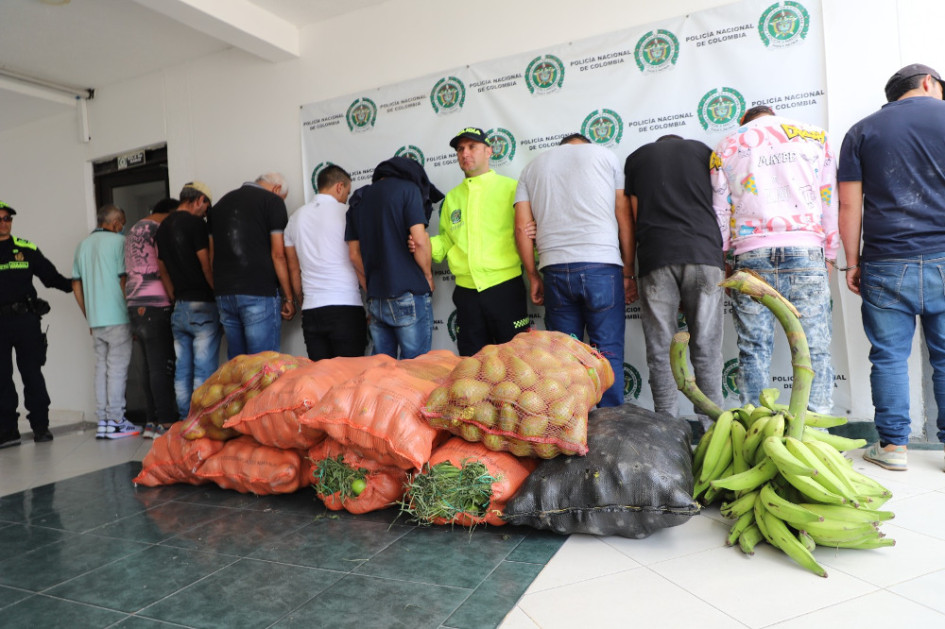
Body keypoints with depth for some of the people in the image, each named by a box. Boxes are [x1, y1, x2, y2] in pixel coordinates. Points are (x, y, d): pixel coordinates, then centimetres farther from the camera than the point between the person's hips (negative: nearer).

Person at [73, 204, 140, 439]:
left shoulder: (83, 245, 15)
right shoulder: (118, 241, -5)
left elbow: (76, 285, 15)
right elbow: (124, 280, -11)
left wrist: (89, 316, 19)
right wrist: (133, 313, -5)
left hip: (95, 320, 6)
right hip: (117, 317, -6)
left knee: (101, 367, 10)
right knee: (118, 368, -2)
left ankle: (102, 421, 13)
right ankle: (116, 421, 0)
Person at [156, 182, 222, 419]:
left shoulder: (162, 228, 16)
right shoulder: (195, 223, -8)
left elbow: (163, 270, 19)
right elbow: (206, 266, -10)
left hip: (179, 308, 8)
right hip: (202, 306, -8)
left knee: (182, 370, 9)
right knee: (204, 370, -5)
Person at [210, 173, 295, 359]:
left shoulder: (220, 203, 20)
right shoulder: (273, 201, 0)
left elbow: (212, 255, 19)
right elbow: (278, 254, -6)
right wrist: (288, 298, -2)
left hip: (224, 293, 6)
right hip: (259, 293, -6)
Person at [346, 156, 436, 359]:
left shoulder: (358, 199, 16)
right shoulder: (407, 188, -1)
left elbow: (354, 254, 13)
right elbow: (419, 240, -12)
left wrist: (371, 291, 17)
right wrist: (428, 276, 2)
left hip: (375, 300, 6)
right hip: (409, 296, -5)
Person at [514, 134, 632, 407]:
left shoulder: (532, 167, 19)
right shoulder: (604, 155, 14)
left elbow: (521, 227, 8)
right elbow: (625, 219, 5)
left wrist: (533, 276, 14)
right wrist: (628, 272, 7)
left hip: (555, 270, 2)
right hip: (602, 265, -2)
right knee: (608, 353, 2)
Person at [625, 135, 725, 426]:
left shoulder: (636, 158, 22)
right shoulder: (702, 150, 24)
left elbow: (635, 218, 15)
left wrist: (629, 272, 17)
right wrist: (726, 262, 21)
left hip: (655, 259, -1)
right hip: (704, 253, 1)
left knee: (660, 352, 2)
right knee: (707, 351, 4)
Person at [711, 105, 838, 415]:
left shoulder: (725, 147, 16)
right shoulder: (815, 136, 16)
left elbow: (719, 211, 12)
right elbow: (829, 201, 13)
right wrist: (830, 256, 17)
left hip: (751, 253, 0)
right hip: (806, 250, 0)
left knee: (753, 349, 1)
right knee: (814, 348, 1)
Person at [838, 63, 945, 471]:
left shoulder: (861, 132, 9)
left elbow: (849, 204, 3)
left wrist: (852, 262, 7)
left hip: (886, 265, 0)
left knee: (889, 356, 5)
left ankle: (893, 445, 10)